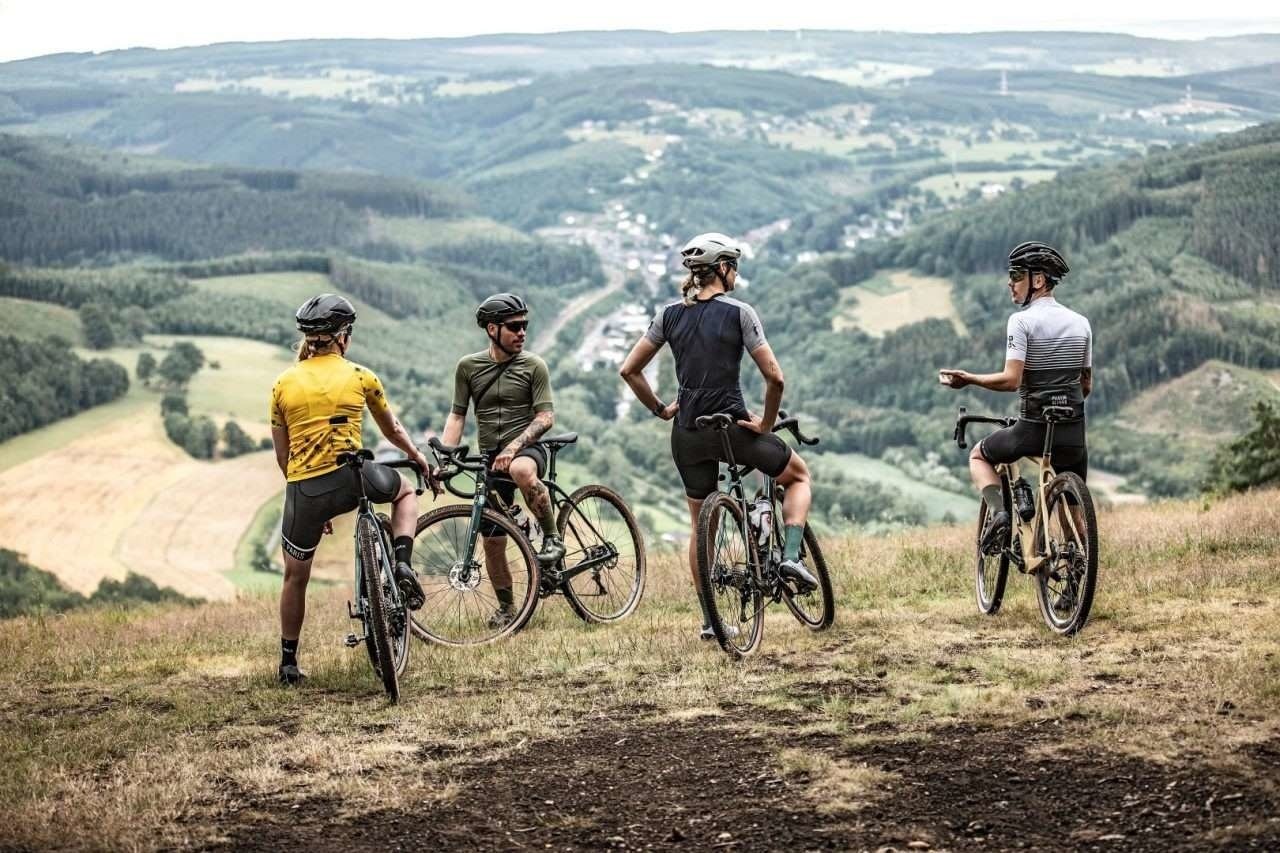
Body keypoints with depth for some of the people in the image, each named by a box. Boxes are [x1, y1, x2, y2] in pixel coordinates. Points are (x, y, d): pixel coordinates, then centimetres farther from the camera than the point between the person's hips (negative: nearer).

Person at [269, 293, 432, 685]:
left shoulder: (284, 384, 9)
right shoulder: (360, 376, 5)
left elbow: (282, 455, 12)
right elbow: (392, 429, 21)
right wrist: (417, 456, 40)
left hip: (302, 489, 2)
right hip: (350, 477, -2)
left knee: (295, 576, 19)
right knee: (405, 491, 29)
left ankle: (288, 663, 24)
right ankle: (402, 564, 6)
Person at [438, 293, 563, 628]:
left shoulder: (533, 366, -2)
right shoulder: (468, 366, 5)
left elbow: (546, 416, -9)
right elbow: (457, 415, 7)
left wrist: (514, 446, -24)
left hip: (526, 450, -3)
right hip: (490, 460, 3)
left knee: (521, 470, -41)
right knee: (492, 541, 3)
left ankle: (552, 538, -22)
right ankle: (506, 608, 22)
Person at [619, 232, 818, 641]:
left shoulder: (670, 314, 5)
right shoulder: (739, 313, -8)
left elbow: (628, 369, 5)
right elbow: (774, 377, -14)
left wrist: (659, 409, 14)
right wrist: (766, 424, -1)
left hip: (687, 434, 4)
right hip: (731, 427, -4)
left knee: (701, 525, 18)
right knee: (798, 474, 21)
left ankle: (711, 619, 18)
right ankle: (791, 556, 2)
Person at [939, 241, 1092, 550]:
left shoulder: (1022, 321, -9)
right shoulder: (1081, 323, 9)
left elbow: (1011, 380, -18)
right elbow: (1086, 385, 14)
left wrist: (968, 379, -7)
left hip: (1033, 428, -5)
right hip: (1074, 430, 5)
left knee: (979, 455, 21)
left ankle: (998, 512, -2)